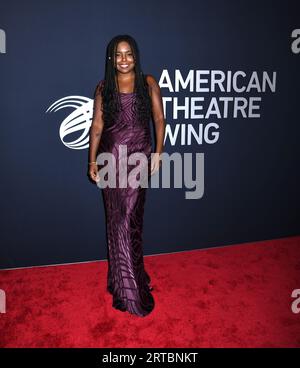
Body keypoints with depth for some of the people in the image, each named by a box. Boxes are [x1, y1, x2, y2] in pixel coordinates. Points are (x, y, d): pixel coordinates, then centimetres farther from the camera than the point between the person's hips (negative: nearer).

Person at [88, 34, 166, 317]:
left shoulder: (148, 83, 5)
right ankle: (130, 286, 19)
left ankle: (125, 281, 20)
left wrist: (158, 152, -2)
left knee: (130, 219, -1)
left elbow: (159, 119, 5)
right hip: (112, 158, 1)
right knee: (118, 219, 4)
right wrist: (92, 160, 1)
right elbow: (97, 126, 6)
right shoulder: (103, 87, 7)